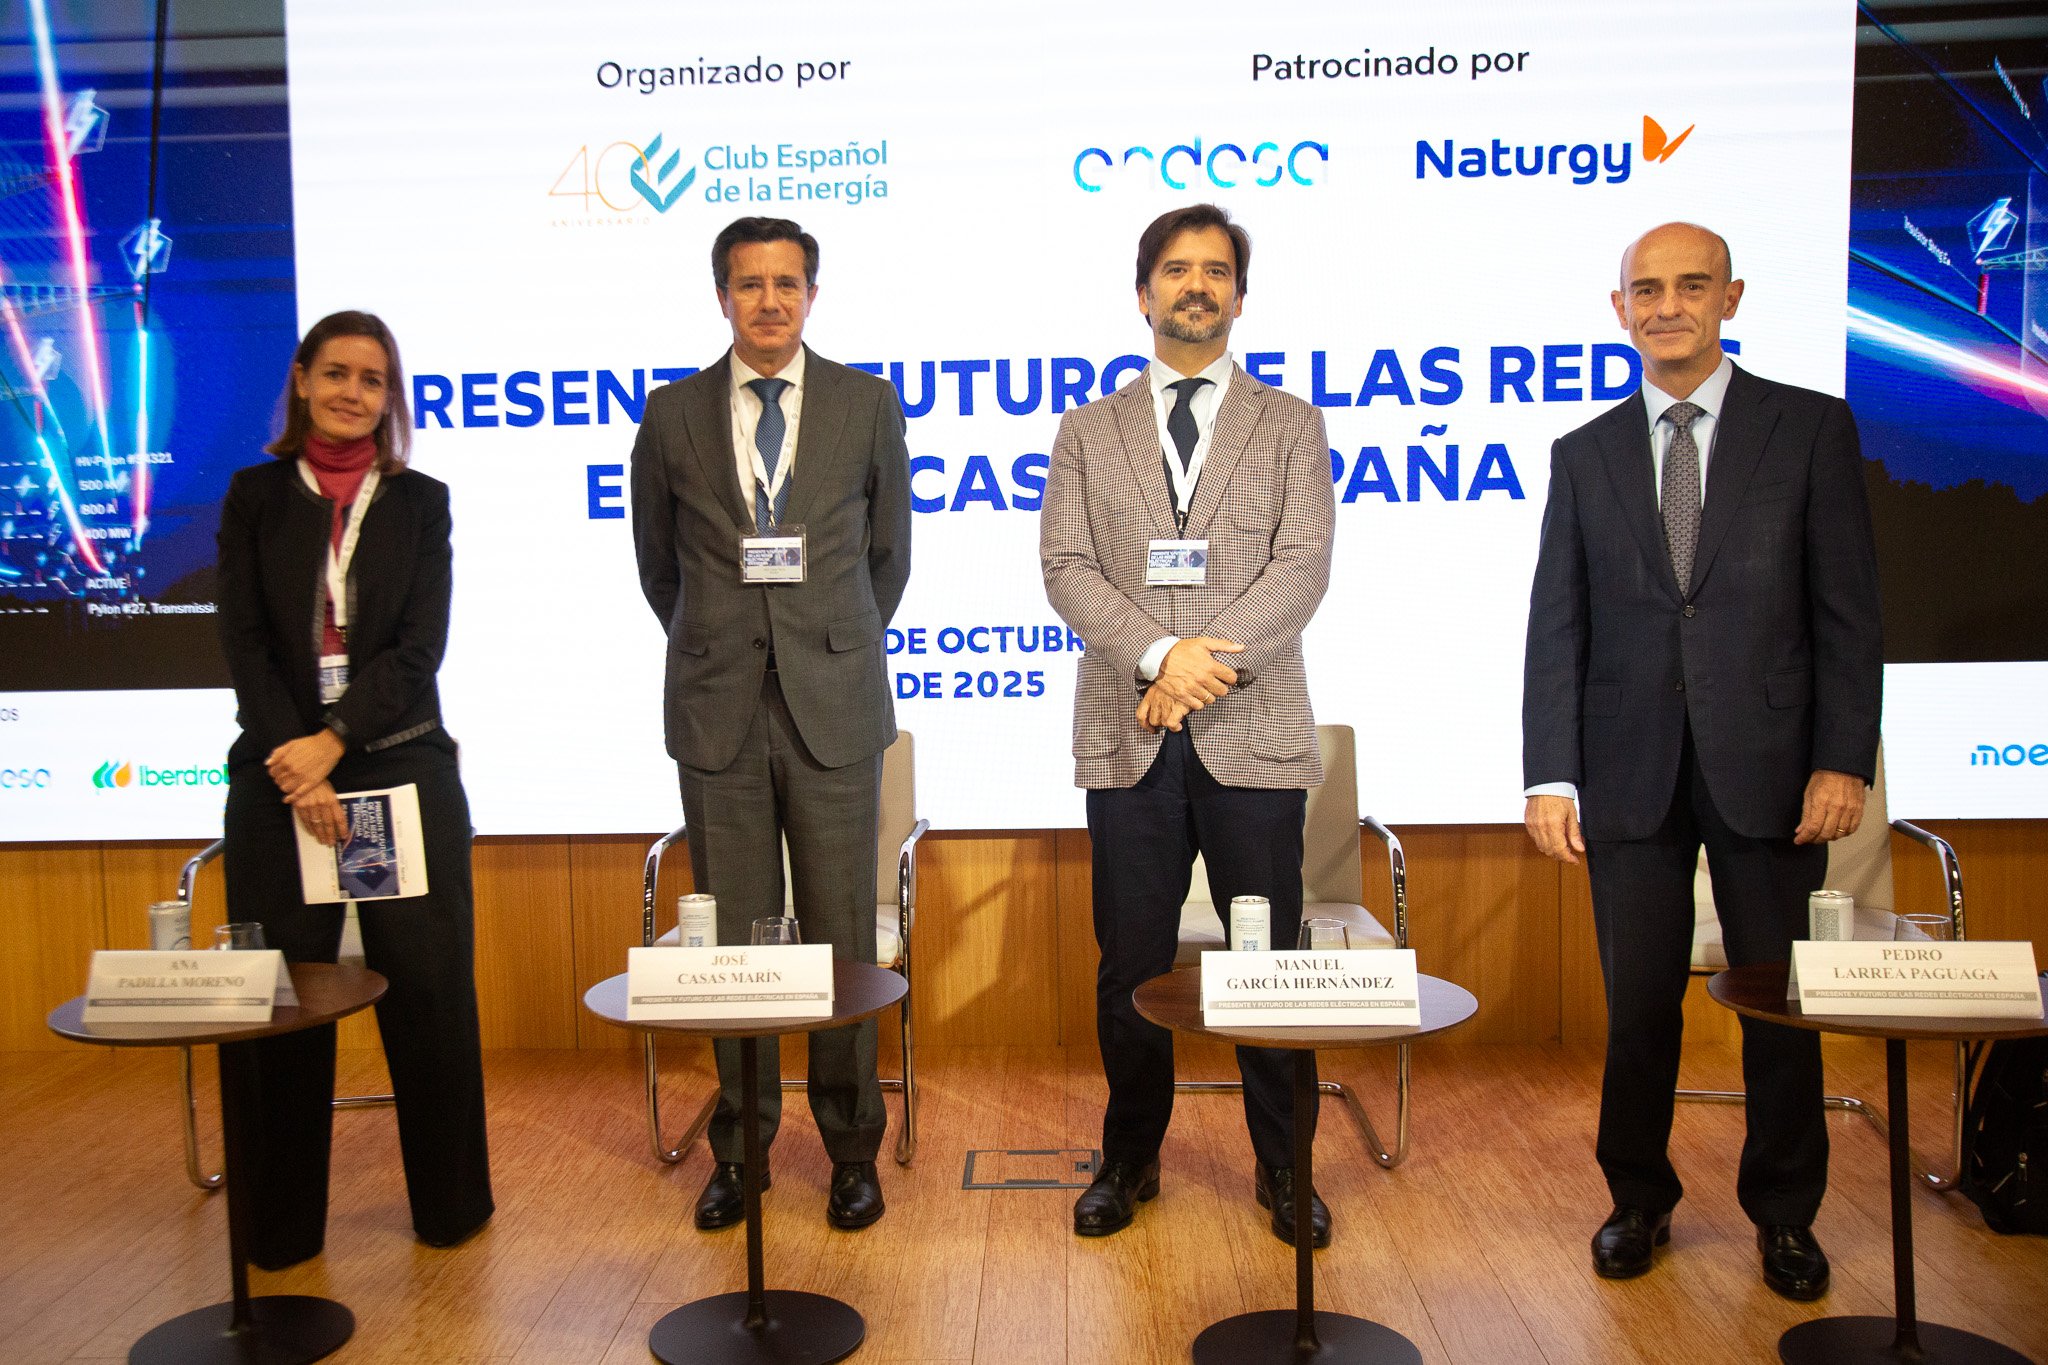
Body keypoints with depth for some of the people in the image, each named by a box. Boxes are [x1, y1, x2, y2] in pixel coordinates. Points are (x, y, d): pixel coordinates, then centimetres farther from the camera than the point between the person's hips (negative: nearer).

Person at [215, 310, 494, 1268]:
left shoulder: (421, 501, 7)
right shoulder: (256, 496, 8)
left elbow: (420, 646, -2)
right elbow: (244, 642, -1)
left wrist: (332, 740, -14)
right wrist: (296, 765, -12)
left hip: (403, 767, 0)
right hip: (278, 773, 0)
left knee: (428, 986, 2)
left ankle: (450, 1201, 18)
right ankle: (280, 1221, 19)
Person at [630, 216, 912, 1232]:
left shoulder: (868, 403, 5)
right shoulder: (673, 413, 6)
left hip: (833, 704, -1)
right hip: (717, 710, 1)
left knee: (843, 936, 3)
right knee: (734, 938, 7)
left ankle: (852, 1147, 19)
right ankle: (740, 1147, 22)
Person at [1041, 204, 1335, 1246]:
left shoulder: (1289, 426, 10)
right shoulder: (1088, 431, 12)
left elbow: (1304, 565, -3)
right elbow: (1065, 568, 1)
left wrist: (1215, 661, -15)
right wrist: (1161, 655, -14)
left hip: (1254, 733, -1)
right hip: (1127, 734, 1)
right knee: (1131, 963, 8)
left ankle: (1282, 1167, 22)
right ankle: (1130, 1158, 24)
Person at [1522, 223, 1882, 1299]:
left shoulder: (1812, 427, 3)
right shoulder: (1584, 454, 8)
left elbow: (1846, 609, 0)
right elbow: (1556, 626, 3)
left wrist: (1843, 761, -7)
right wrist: (1549, 776, -4)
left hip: (1766, 766, -1)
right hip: (1631, 770, 1)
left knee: (1780, 1004, 9)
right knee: (1637, 1006, 8)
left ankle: (1784, 1212, 28)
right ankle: (1639, 1200, 26)